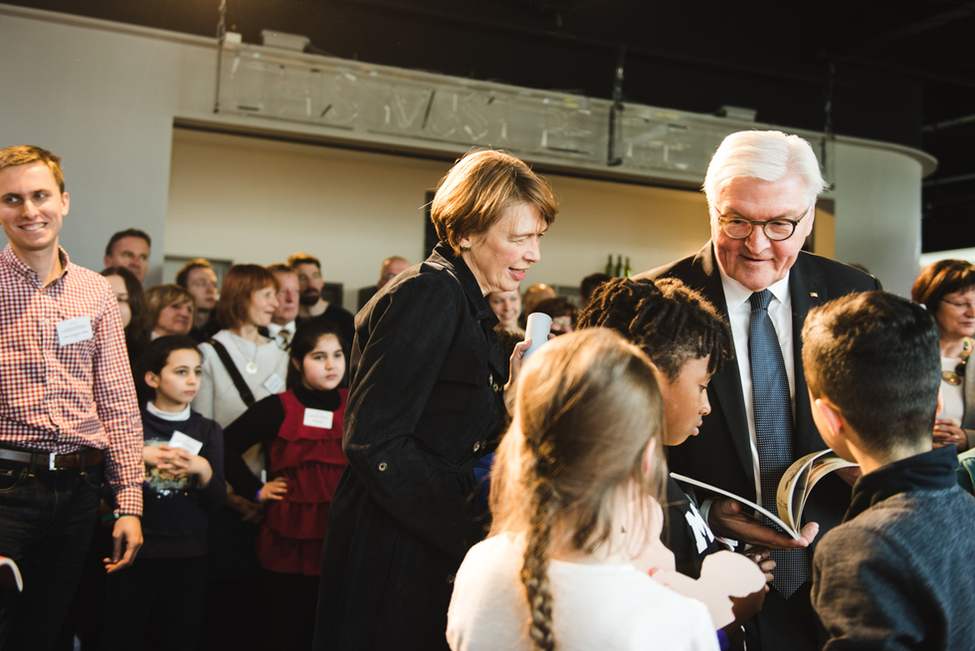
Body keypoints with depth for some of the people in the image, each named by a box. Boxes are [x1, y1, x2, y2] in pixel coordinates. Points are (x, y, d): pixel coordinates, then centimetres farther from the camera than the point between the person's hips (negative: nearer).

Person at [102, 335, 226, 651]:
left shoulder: (207, 430, 10)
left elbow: (216, 502, 5)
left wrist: (203, 469, -13)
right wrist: (140, 457, -14)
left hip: (187, 556, 2)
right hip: (133, 550, -2)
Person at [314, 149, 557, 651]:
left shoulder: (469, 308, 13)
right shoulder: (429, 295, -16)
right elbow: (374, 442, -23)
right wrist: (473, 530, -23)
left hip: (435, 548, 9)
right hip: (390, 552, -9)